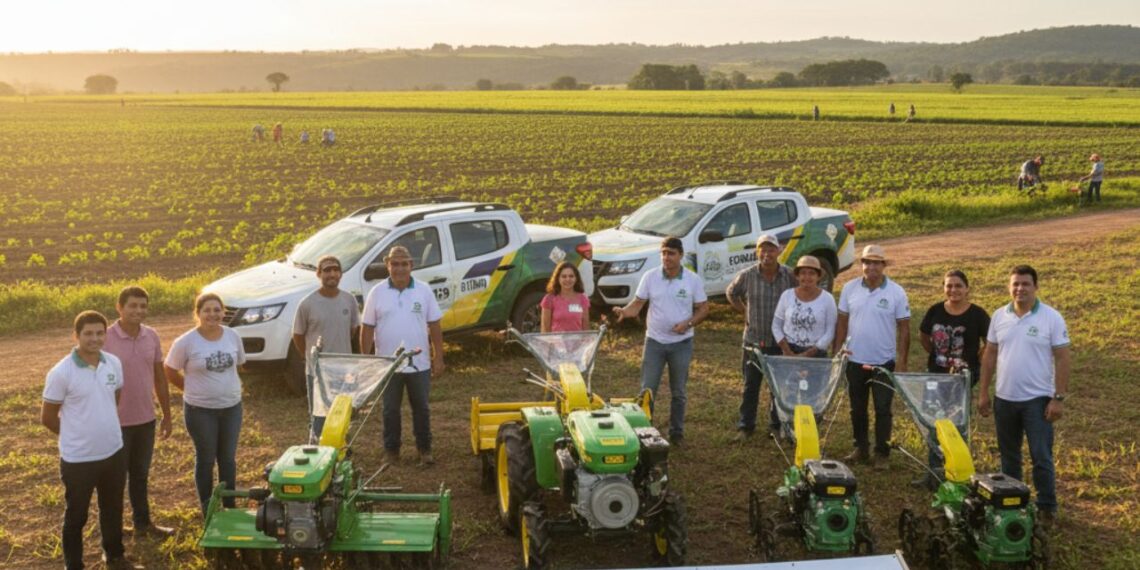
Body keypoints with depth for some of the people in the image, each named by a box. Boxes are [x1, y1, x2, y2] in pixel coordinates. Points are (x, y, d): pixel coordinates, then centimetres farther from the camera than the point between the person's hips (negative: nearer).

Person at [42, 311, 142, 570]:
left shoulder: (114, 363, -2)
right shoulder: (61, 373, -18)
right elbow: (47, 417, -8)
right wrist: (77, 435, 2)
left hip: (113, 452, 5)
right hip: (78, 459, -5)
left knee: (113, 509, 21)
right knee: (76, 515, 12)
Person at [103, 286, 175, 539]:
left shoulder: (152, 337, 0)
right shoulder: (106, 339, -14)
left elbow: (159, 377, 8)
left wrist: (167, 415, 10)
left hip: (146, 419, 5)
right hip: (117, 422, -5)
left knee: (140, 474, 19)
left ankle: (143, 523, 33)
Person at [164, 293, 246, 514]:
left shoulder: (233, 336, -2)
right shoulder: (186, 342, -13)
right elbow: (170, 372, -2)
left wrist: (225, 385, 6)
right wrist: (194, 389, 1)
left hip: (232, 407, 4)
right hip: (200, 410, -3)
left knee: (228, 459, 14)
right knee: (206, 460, 9)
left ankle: (230, 508, 28)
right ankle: (208, 511, 22)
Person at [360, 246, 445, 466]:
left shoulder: (424, 291, -1)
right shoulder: (377, 293, -2)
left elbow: (434, 326, 1)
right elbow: (367, 329, 0)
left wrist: (438, 358, -1)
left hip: (420, 364, 0)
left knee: (421, 408, 11)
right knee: (390, 409, 11)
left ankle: (424, 448, 26)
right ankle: (391, 450, 25)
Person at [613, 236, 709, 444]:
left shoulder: (693, 280, -5)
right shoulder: (650, 277, -4)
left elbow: (703, 308, -1)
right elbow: (637, 304, -4)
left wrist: (688, 323, -18)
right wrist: (624, 311, -25)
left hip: (681, 343, 0)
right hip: (654, 341, 0)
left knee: (678, 391, 11)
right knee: (647, 390, 3)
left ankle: (677, 432, 24)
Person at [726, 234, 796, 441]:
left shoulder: (790, 276, -7)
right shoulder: (747, 276, -5)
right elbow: (731, 293, 13)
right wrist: (744, 311, 6)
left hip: (781, 341, 0)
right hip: (753, 339, 0)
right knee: (750, 385, 7)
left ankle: (776, 425, 24)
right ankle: (745, 426, 18)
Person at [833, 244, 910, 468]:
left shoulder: (896, 292, -7)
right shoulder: (850, 288, 0)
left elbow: (904, 328, -4)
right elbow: (842, 322, 6)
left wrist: (902, 362, -8)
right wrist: (836, 352, 2)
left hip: (884, 362, -3)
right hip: (855, 361, 3)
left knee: (882, 409, 3)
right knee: (857, 408, 13)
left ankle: (882, 453, 14)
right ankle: (861, 448, 27)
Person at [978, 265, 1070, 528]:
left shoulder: (1051, 318, -8)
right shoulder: (999, 316, 3)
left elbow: (1062, 359, -8)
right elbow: (990, 355, 8)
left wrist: (1059, 398, -13)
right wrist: (983, 392, 6)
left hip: (1037, 399, -4)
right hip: (1004, 398, 4)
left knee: (1041, 457, 0)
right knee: (1008, 456, 15)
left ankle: (1046, 508, 12)